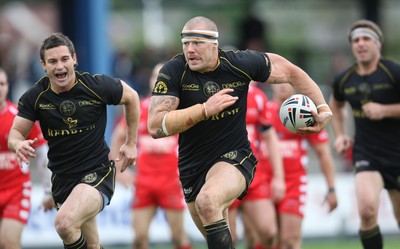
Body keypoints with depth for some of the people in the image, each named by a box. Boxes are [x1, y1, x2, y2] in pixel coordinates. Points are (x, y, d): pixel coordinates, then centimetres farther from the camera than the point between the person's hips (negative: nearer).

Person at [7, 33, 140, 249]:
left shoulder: (97, 86, -13)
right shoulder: (34, 97, -6)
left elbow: (131, 97, 5)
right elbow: (15, 133, -1)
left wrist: (131, 143, 7)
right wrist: (19, 144, -27)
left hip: (97, 172, -4)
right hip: (61, 178, 5)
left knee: (65, 223, -32)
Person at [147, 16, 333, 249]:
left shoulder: (241, 63, -13)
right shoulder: (173, 71, -15)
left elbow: (290, 71, 3)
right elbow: (155, 126, -24)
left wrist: (322, 108, -4)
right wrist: (204, 110, -33)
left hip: (234, 159, -3)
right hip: (192, 167, 3)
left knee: (207, 201, -34)